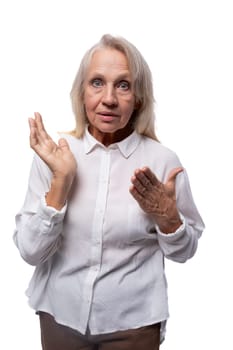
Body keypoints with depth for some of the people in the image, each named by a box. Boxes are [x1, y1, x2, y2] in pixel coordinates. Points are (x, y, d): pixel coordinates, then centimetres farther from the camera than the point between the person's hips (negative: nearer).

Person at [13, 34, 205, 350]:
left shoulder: (162, 160, -12)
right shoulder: (54, 152, -8)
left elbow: (184, 251, -1)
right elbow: (30, 251, -10)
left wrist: (166, 216, -20)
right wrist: (60, 182, -20)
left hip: (133, 321, -1)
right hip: (60, 314, 2)